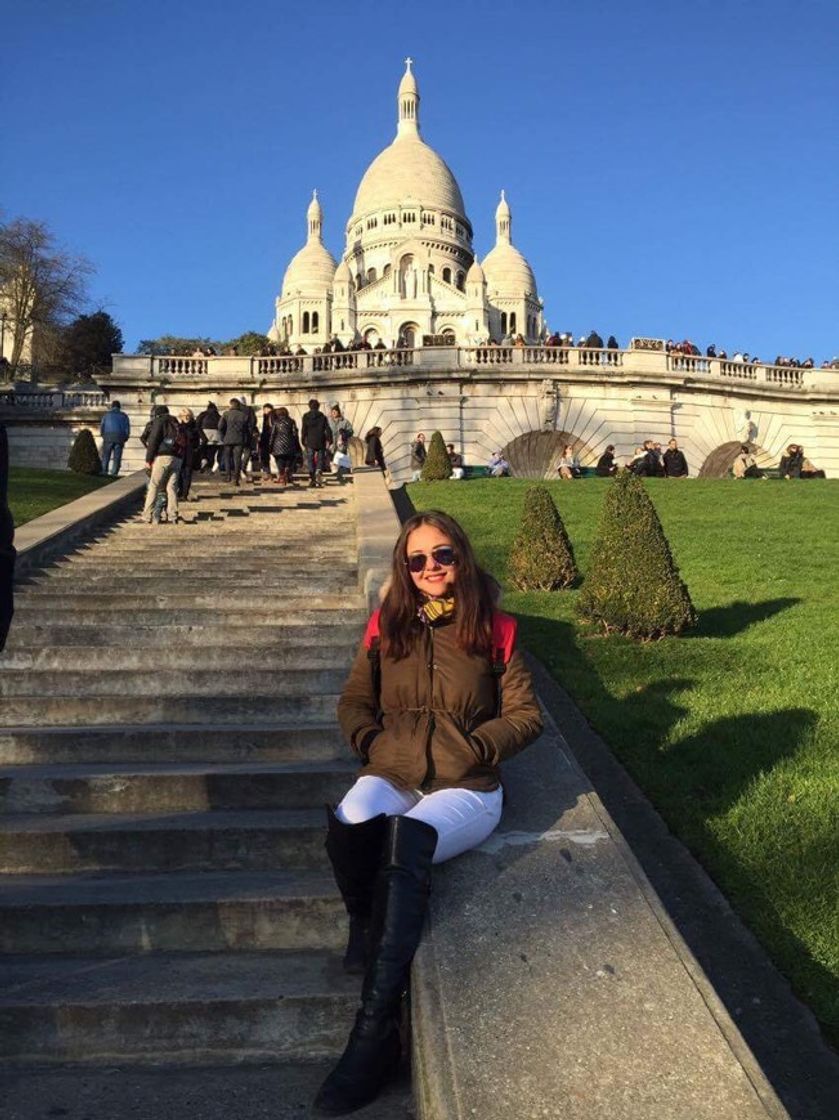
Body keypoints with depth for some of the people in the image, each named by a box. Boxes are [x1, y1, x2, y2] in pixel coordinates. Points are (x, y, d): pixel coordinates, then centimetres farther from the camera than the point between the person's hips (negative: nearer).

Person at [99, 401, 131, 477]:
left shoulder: (107, 414, 11)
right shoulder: (123, 415, 13)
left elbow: (101, 426, 5)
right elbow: (127, 428, 6)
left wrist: (103, 435, 17)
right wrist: (125, 439, 13)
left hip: (108, 437, 0)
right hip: (120, 438, 0)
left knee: (106, 456, 5)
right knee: (117, 457, 2)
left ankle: (104, 471, -6)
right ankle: (114, 473, -5)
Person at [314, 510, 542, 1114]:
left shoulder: (493, 628, 2)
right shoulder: (387, 625, 9)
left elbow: (526, 715, 4)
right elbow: (353, 700, 17)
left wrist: (472, 748, -9)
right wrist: (370, 741, -2)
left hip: (465, 787, -2)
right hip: (390, 775, 3)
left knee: (406, 836, -36)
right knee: (349, 823, -34)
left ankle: (376, 1033, -29)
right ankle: (370, 935, -5)